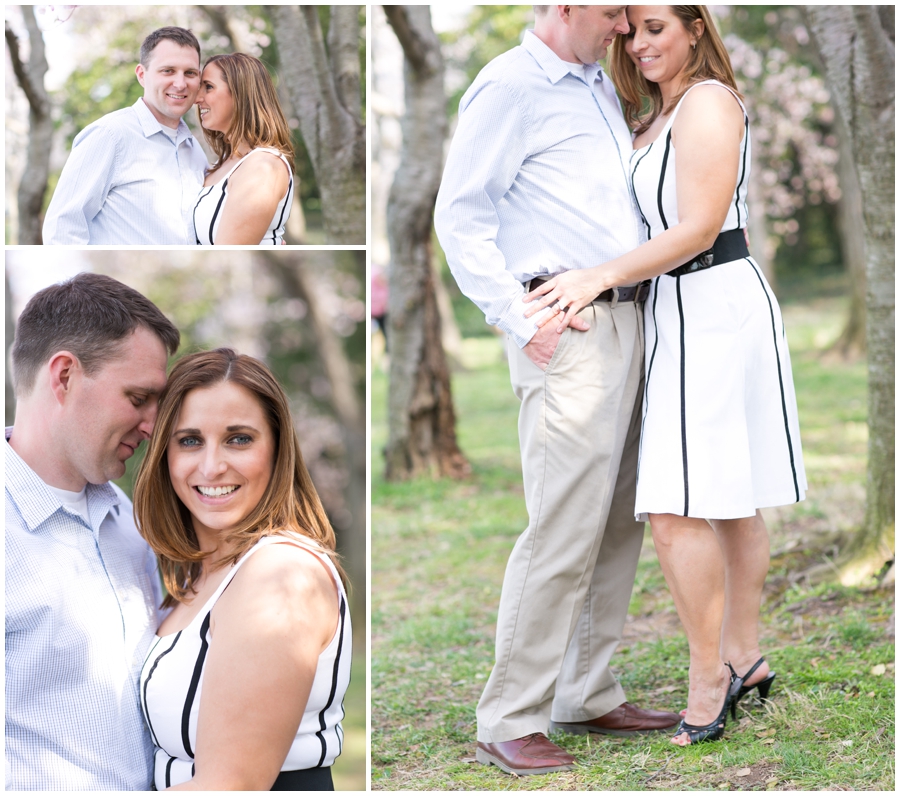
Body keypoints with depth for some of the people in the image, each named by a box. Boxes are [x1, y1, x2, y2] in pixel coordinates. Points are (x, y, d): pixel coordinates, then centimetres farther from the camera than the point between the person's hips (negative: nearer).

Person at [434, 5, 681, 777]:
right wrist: (523, 323, -16)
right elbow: (461, 216, -12)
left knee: (619, 523, 10)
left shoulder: (601, 87, 19)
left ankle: (589, 696, 19)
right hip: (565, 331, -9)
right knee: (564, 529, -11)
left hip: (626, 324, 9)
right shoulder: (509, 87, -7)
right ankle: (510, 720, -3)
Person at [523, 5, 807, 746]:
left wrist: (601, 276, -22)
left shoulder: (708, 103, -11)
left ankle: (708, 683, -6)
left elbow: (698, 227, -19)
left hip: (711, 309, -10)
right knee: (729, 497, 13)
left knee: (678, 506, -13)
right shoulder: (660, 114, 18)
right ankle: (744, 656, 21)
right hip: (688, 311, 10)